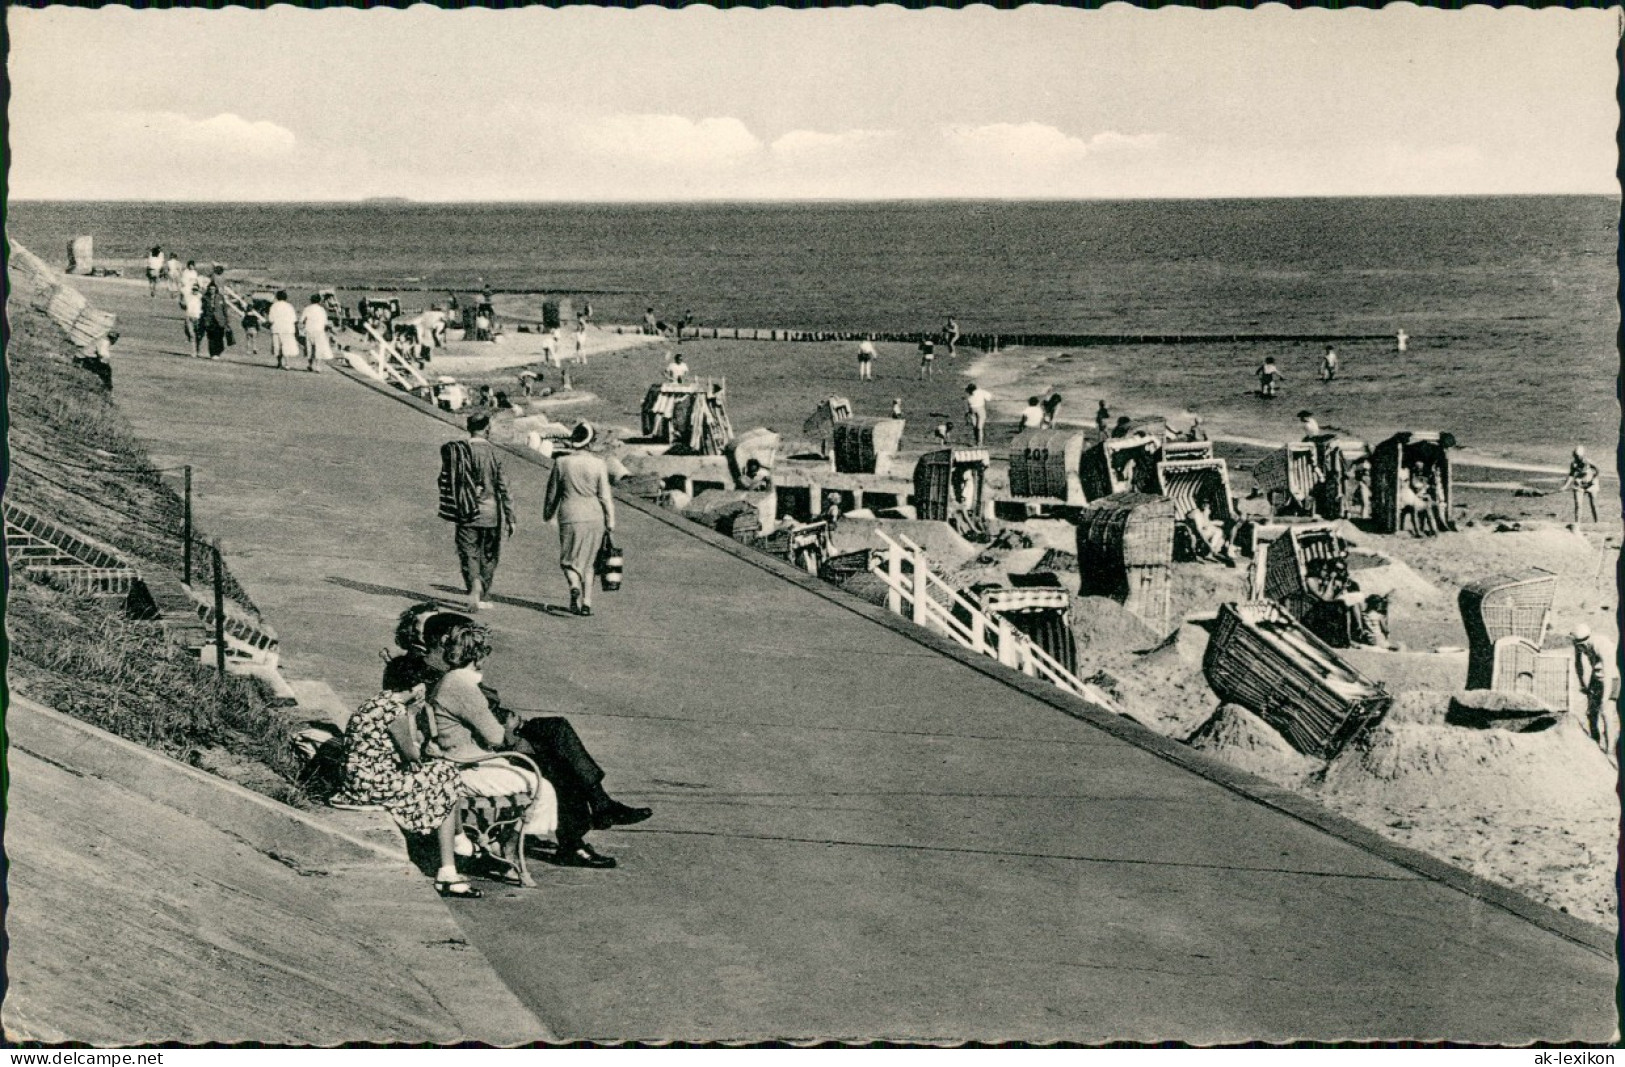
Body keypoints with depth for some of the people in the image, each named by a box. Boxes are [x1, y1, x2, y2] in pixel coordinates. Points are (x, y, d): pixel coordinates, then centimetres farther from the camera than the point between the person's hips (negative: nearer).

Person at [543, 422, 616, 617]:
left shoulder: (561, 462, -4)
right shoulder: (598, 464, -5)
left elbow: (553, 493, 6)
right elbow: (605, 496, -4)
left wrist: (548, 514, 22)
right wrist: (610, 521, 4)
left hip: (570, 517, -1)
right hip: (594, 518, 1)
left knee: (568, 560, 9)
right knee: (588, 562, 14)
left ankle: (574, 586, -21)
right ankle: (587, 602, 11)